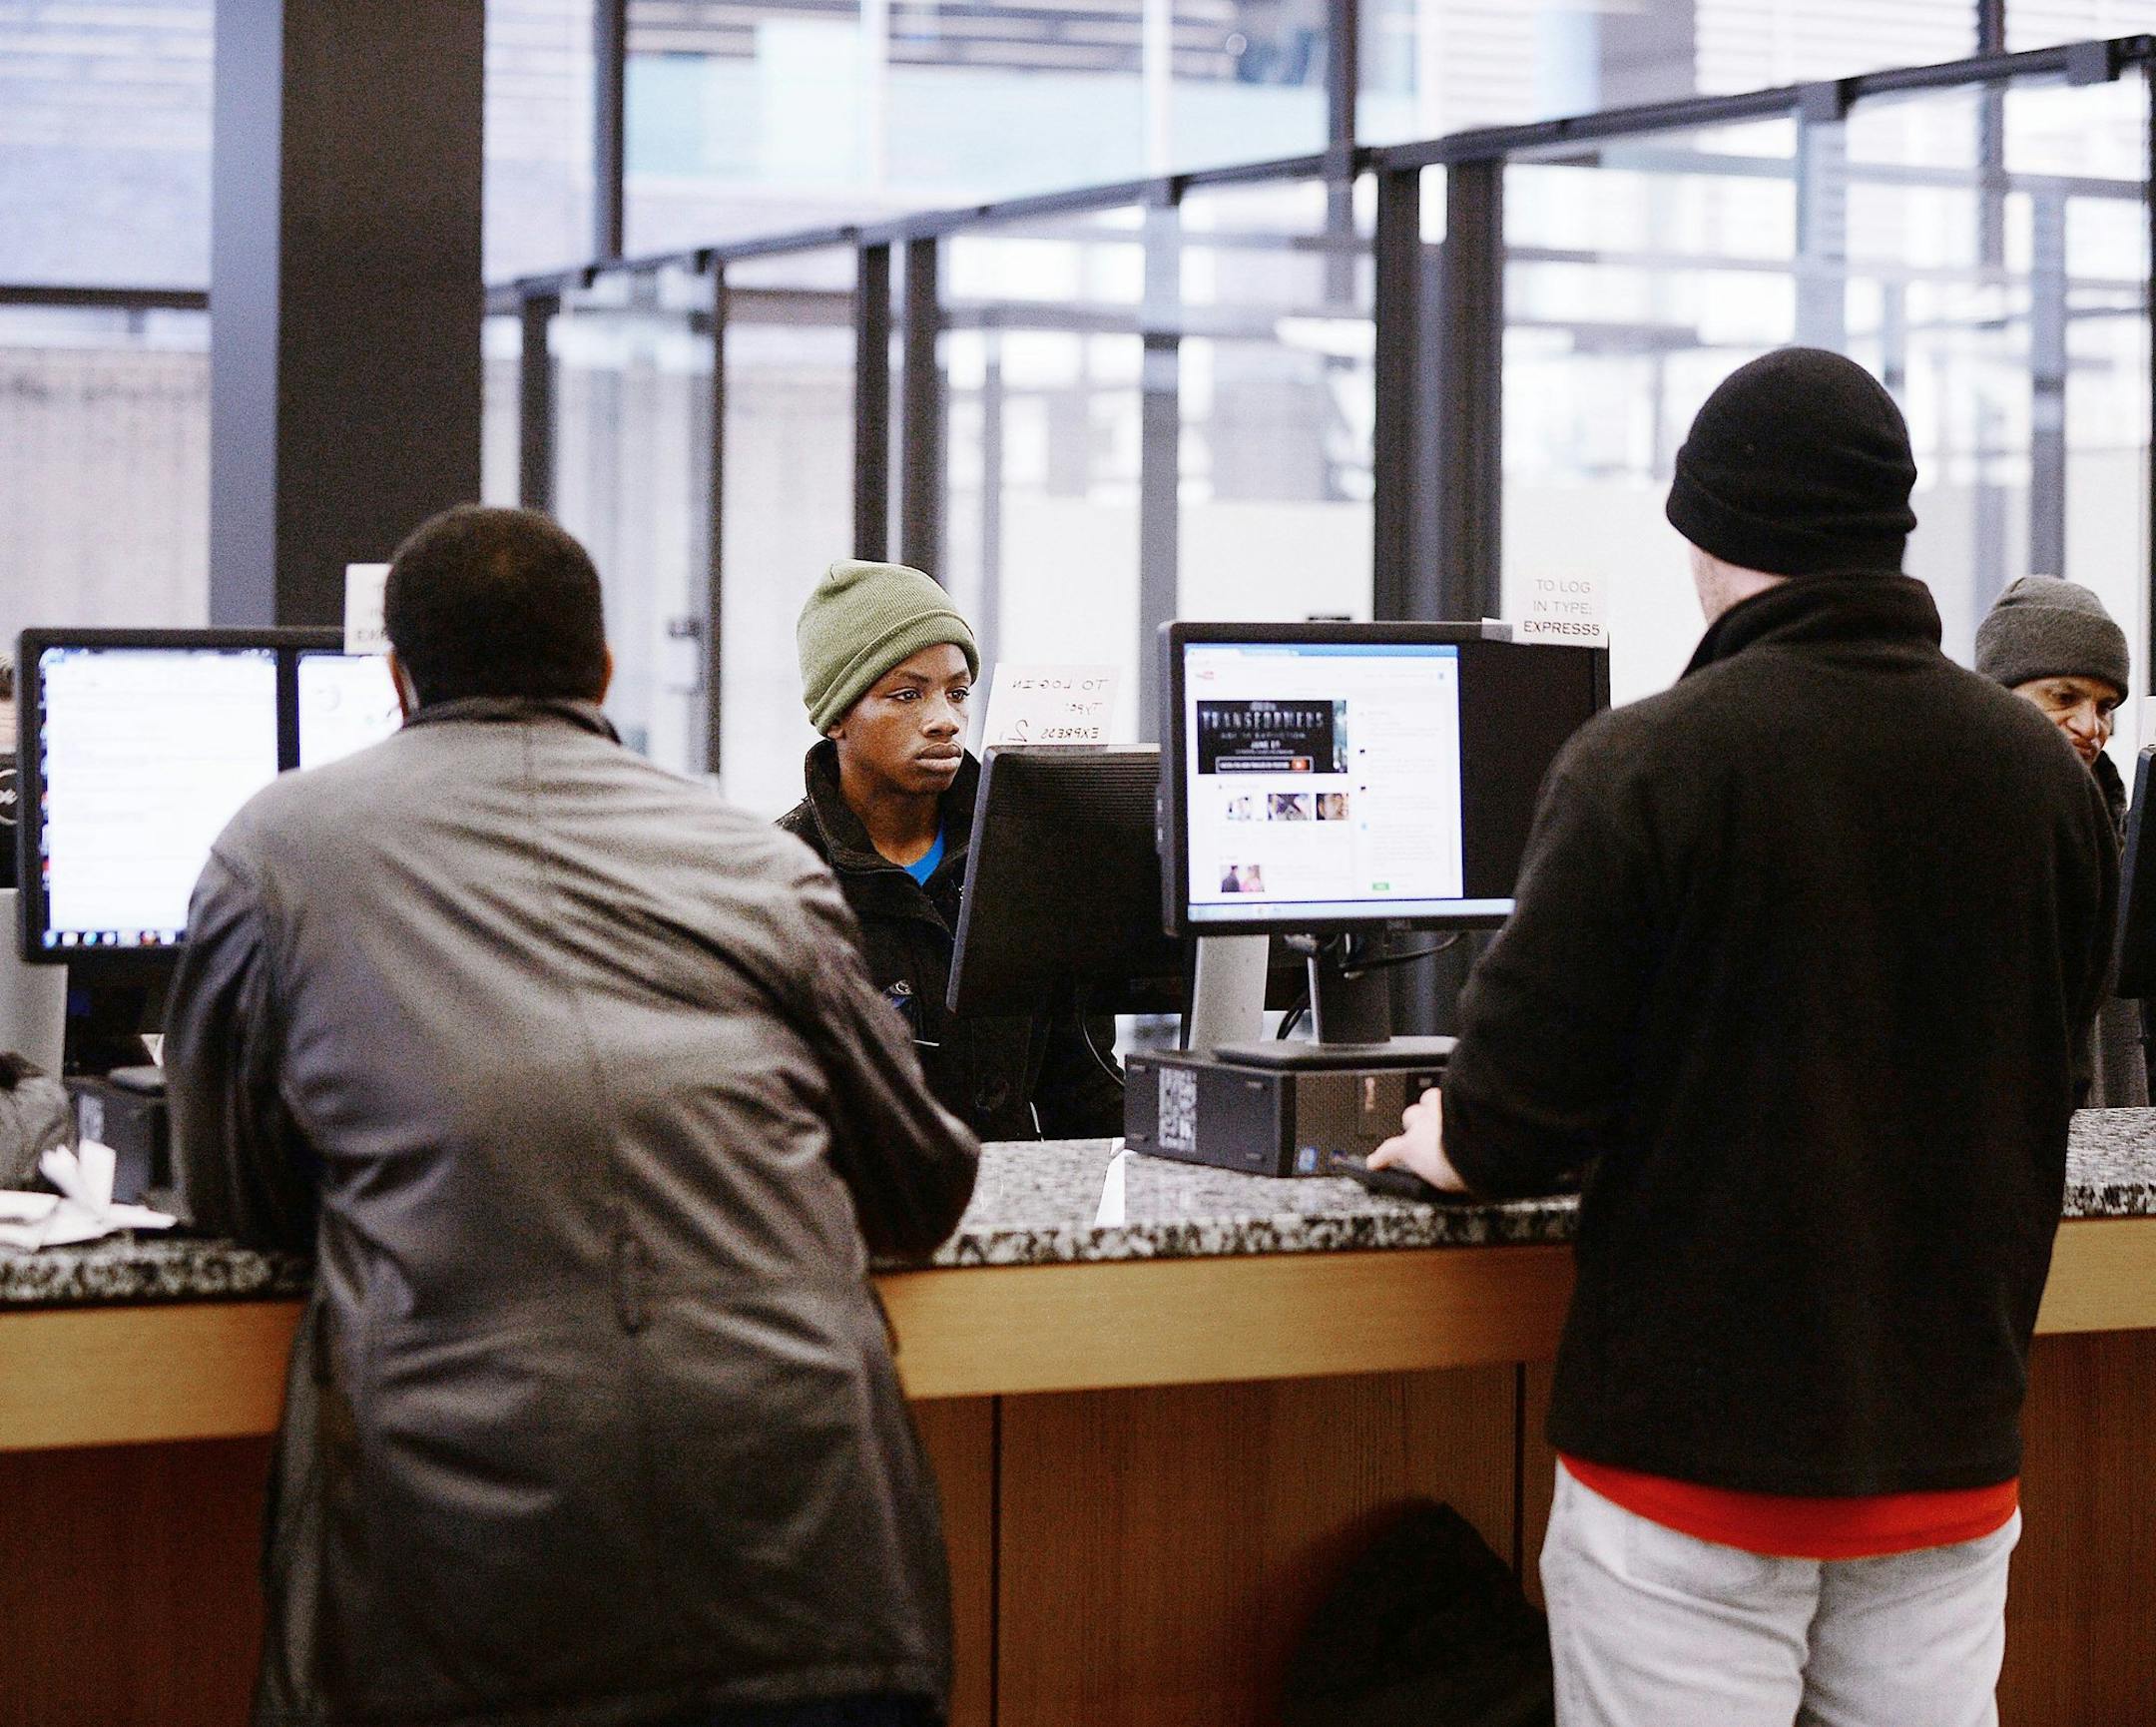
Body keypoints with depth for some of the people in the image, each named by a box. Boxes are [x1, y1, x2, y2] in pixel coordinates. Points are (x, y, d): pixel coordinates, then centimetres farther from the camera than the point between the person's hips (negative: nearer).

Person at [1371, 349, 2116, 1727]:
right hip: (1953, 1446, 4)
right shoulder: (2047, 775, 0)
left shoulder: (1644, 764, -14)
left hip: (1696, 1450, -4)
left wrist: (1456, 1145, 10)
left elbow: (1516, 1117, -13)